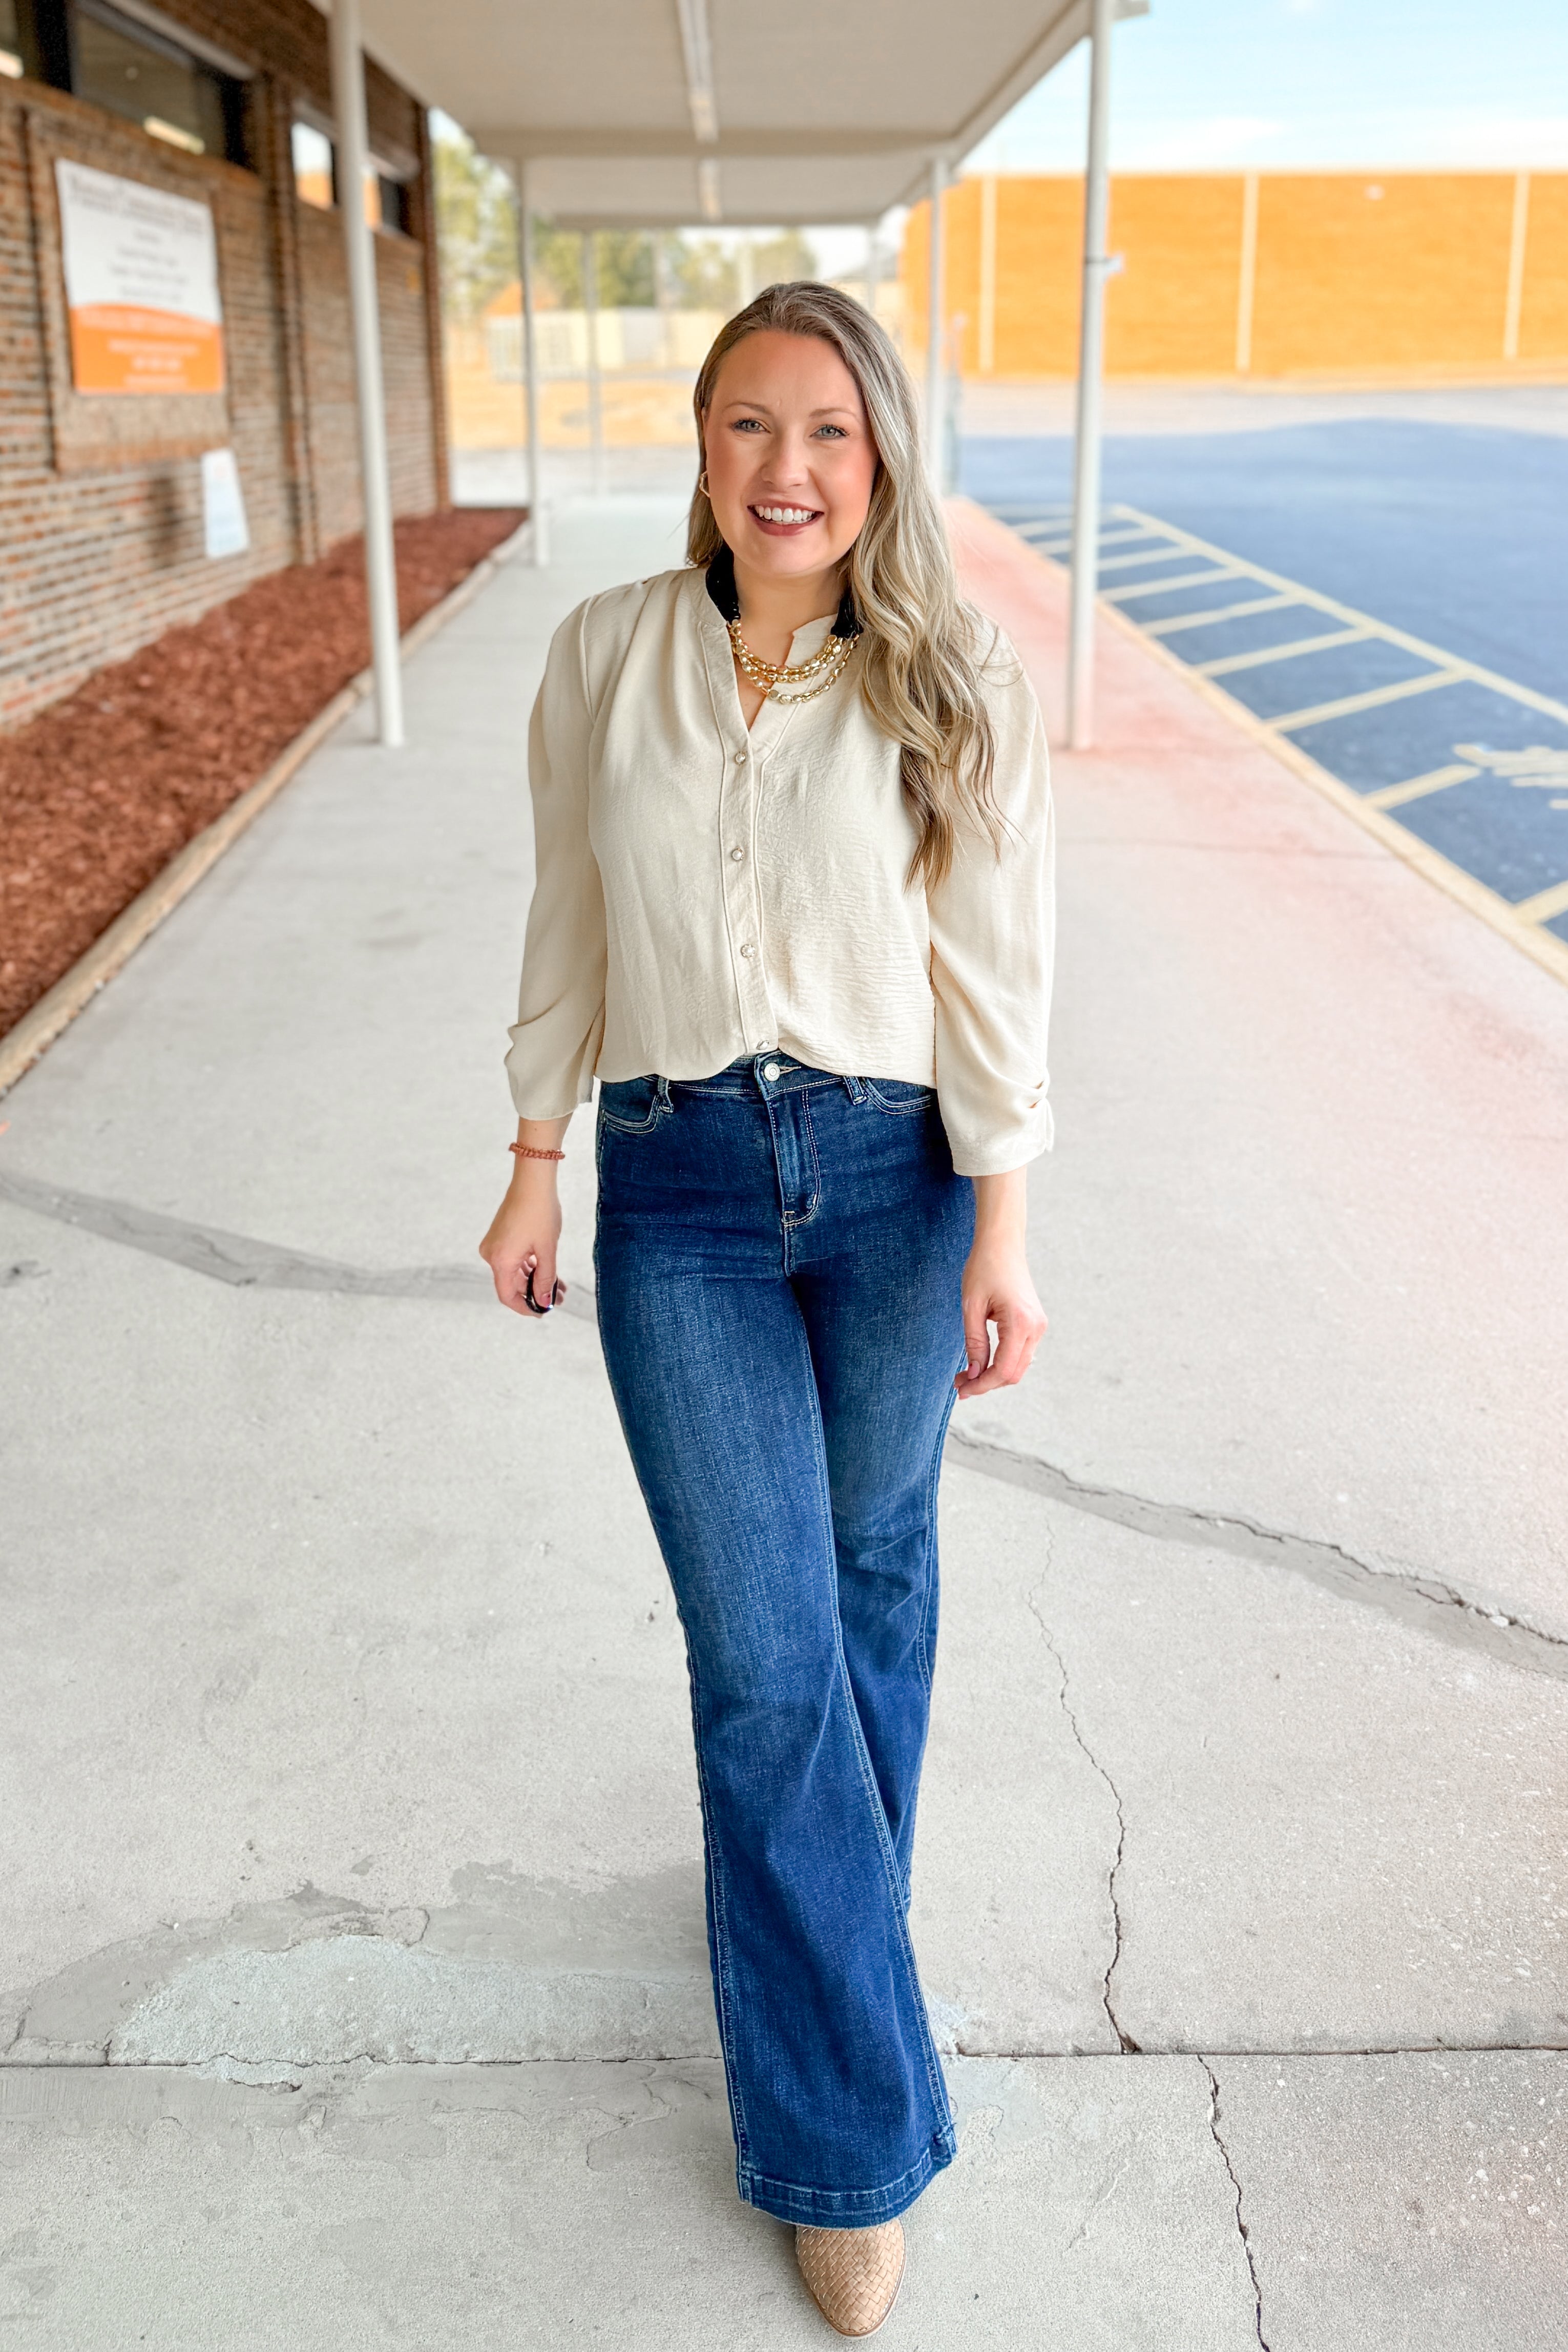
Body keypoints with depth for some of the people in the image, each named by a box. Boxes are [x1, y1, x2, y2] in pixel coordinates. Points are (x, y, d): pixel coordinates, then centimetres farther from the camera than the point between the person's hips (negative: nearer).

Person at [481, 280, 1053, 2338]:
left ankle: (826, 1904, 47)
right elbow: (567, 926, 7)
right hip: (682, 1191, 0)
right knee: (761, 1652, -1)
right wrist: (537, 1161, 9)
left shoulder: (961, 686, -4)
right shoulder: (606, 658, 0)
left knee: (871, 1572, 16)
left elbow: (997, 969, -4)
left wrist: (1002, 1232, -6)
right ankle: (850, 2133, 15)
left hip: (896, 1179, 0)